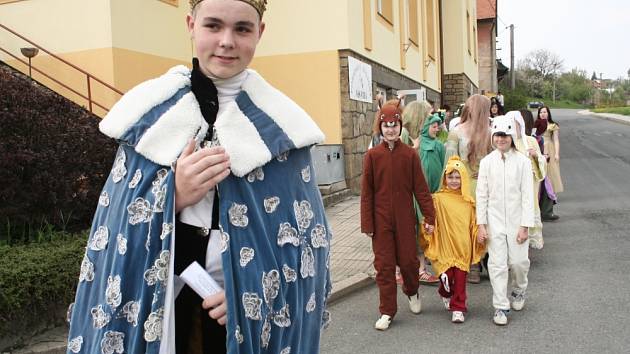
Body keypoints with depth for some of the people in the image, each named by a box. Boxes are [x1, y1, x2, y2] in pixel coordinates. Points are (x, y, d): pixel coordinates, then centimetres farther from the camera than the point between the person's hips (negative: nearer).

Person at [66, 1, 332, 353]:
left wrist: (259, 292, -16)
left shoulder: (281, 123, -5)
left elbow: (309, 234, -2)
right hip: (160, 308, 1)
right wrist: (172, 194, -20)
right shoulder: (150, 110, -3)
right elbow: (116, 227, -2)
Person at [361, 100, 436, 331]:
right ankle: (387, 312, 17)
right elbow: (366, 192, -3)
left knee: (408, 260, 7)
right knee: (384, 265, 5)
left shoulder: (410, 154, -2)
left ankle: (412, 292, 38)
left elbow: (420, 188, 0)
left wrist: (429, 217, -3)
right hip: (381, 220, 0)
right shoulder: (372, 155, -3)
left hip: (405, 219, 0)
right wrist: (367, 224, -5)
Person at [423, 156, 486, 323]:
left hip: (463, 247, 2)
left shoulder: (468, 201, 6)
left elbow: (474, 224, 12)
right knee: (447, 275, -1)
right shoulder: (438, 198, -3)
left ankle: (458, 308, 17)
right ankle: (445, 293, 33)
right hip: (445, 245, -2)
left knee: (460, 277, 3)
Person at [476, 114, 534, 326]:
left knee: (518, 261, 4)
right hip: (494, 220, 1)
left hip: (516, 220, -1)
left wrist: (525, 225, -8)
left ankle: (519, 291, 35)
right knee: (497, 264, 0)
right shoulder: (487, 162, 1)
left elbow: (527, 195, -4)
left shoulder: (522, 161, -3)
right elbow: (481, 195, 2)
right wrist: (481, 224, -2)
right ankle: (500, 307, 11)